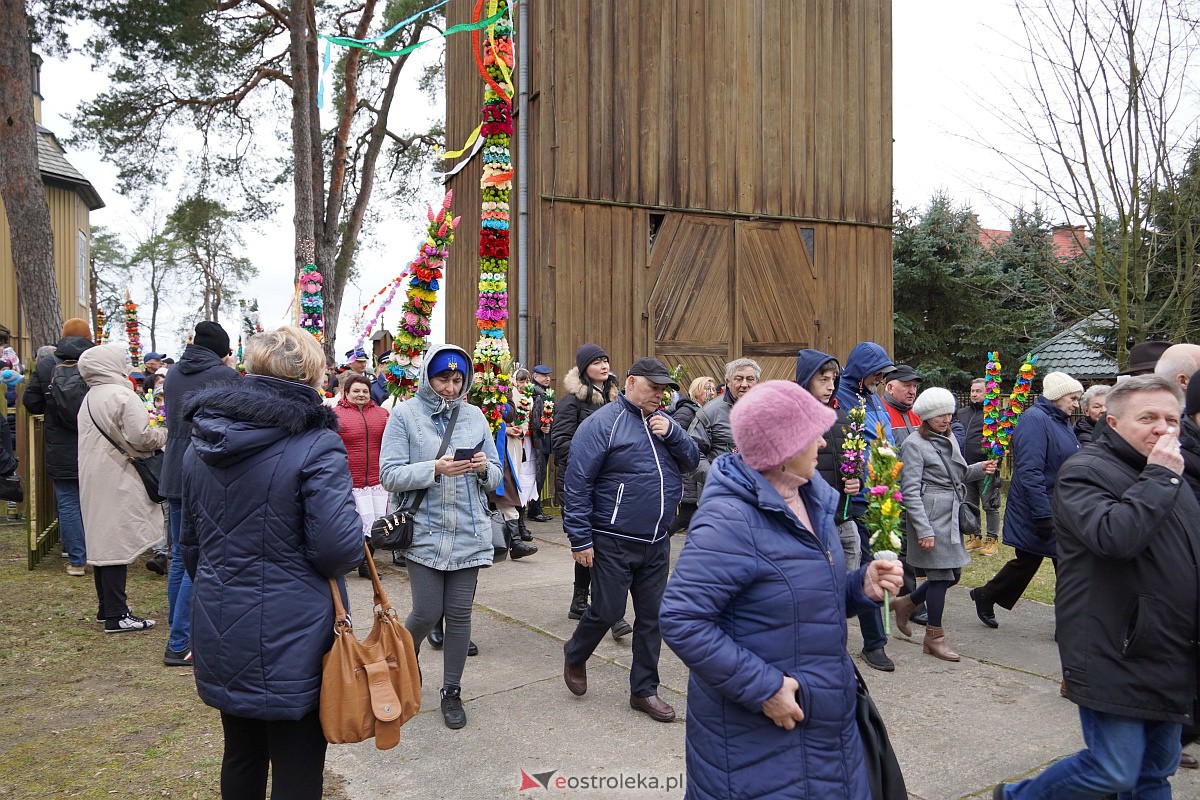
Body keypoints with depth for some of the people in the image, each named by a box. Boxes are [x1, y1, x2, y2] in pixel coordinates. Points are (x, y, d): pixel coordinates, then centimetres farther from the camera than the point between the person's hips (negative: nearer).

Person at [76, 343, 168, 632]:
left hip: (94, 479, 9)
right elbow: (141, 437, -19)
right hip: (117, 481, -9)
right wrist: (164, 434, -2)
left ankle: (107, 606, 25)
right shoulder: (121, 395, -15)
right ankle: (116, 615, -2)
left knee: (102, 540, 15)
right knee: (117, 541, -6)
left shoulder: (90, 398, 15)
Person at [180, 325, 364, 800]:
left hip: (221, 635, 7)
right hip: (293, 640, -6)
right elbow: (340, 547, -22)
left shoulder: (200, 445, 5)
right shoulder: (315, 445, -18)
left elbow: (190, 544, 14)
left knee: (241, 758, 24)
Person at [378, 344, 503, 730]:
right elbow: (389, 475, -10)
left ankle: (452, 691, 26)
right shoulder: (405, 414, -4)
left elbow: (495, 476, 10)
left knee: (459, 615, 8)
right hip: (424, 533, -3)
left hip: (468, 533, 3)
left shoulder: (474, 415, 6)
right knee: (427, 613, 2)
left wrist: (484, 468, -12)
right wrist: (435, 469, -22)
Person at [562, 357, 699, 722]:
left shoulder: (662, 422, 10)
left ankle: (644, 690, 26)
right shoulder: (603, 423, -12)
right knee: (607, 611, 3)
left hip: (657, 543, 6)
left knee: (653, 617, 11)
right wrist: (580, 539, -16)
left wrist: (672, 433, -11)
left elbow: (692, 461, 8)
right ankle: (575, 655, 33)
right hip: (613, 542, -6)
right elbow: (577, 483, -14)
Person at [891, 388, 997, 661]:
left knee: (952, 573, 11)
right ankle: (934, 636, 12)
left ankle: (905, 603, 31)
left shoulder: (949, 439, 14)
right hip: (931, 516, -8)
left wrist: (980, 469, 1)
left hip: (951, 516, 8)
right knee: (942, 574, -3)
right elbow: (910, 491, -15)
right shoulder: (914, 445, -10)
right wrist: (924, 530, -20)